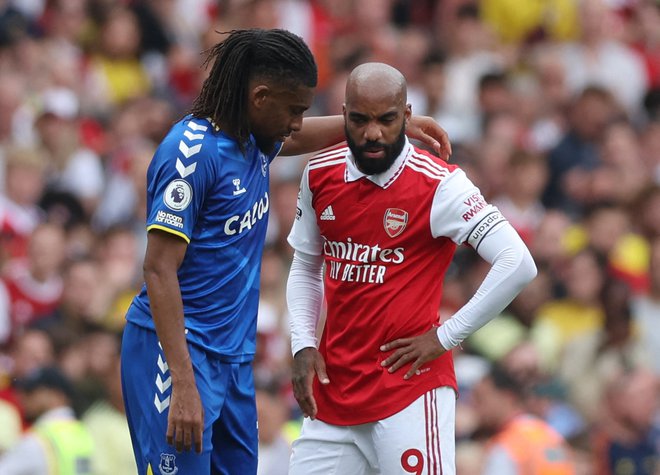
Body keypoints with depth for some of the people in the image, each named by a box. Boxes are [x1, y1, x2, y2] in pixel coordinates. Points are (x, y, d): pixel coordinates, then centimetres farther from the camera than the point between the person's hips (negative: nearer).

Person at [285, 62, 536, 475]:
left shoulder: (439, 185, -12)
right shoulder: (320, 176, 6)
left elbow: (518, 264, -17)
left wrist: (445, 337, -13)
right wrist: (304, 346, 5)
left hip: (410, 388, -6)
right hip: (333, 388, 6)